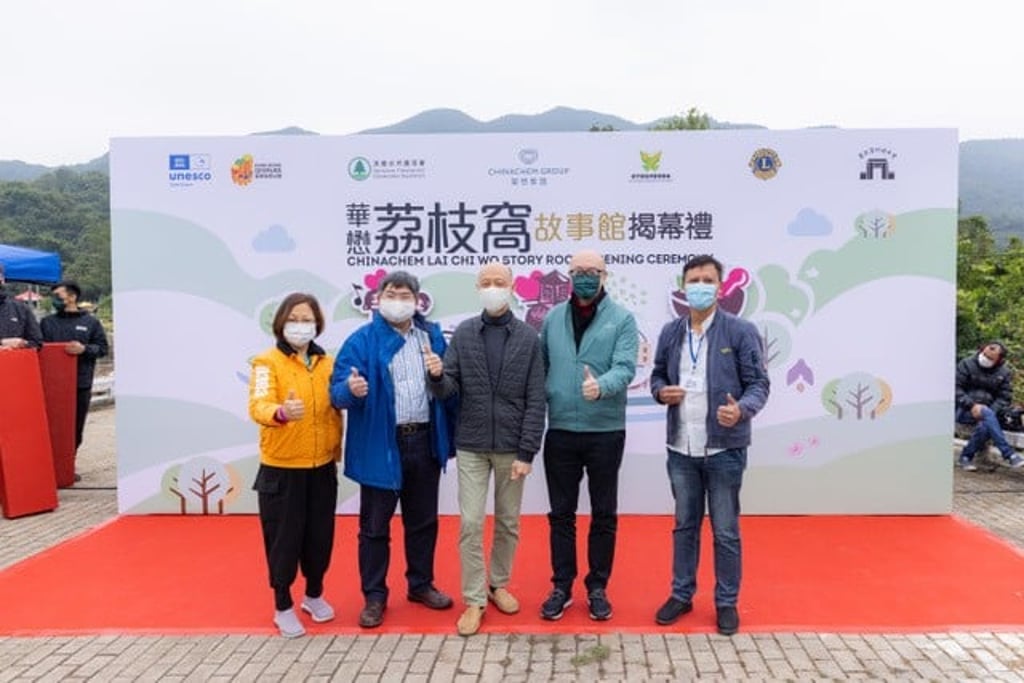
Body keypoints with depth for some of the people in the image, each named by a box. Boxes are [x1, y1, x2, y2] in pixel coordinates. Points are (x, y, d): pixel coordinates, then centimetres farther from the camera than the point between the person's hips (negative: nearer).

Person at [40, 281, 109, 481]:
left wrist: (84, 349, -14)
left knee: (75, 429, 7)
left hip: (81, 385, 0)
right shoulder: (47, 322, 10)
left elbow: (102, 348, 3)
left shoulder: (91, 322, 6)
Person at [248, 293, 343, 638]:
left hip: (321, 466, 4)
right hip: (281, 468, -4)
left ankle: (314, 595, 36)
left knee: (320, 536, 14)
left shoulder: (327, 363, 5)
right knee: (283, 539, 7)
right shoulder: (267, 362, -10)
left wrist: (337, 448, 10)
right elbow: (258, 406, -26)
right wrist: (281, 412, -46)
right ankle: (283, 606, 25)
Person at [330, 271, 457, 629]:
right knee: (375, 525, 8)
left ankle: (421, 584, 34)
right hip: (380, 446, -3)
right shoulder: (362, 340, -6)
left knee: (423, 520, 17)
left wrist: (449, 435, 3)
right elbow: (338, 388, -13)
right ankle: (374, 596, 23)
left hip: (425, 441, 4)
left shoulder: (433, 335, 7)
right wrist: (351, 389, -37)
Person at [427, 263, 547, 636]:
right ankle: (474, 599, 14)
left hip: (511, 447, 0)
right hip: (471, 446, 0)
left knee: (508, 523, 12)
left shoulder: (528, 337, -3)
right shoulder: (463, 333, 1)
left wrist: (526, 453, -10)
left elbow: (535, 401, -5)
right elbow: (449, 389, -2)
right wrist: (437, 376, -26)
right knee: (470, 524, 0)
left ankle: (499, 584, 32)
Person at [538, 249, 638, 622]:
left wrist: (601, 386, -35)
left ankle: (597, 587, 25)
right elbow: (540, 367, 10)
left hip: (606, 431, -2)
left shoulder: (622, 319, -4)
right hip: (560, 431, 2)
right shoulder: (553, 318, 6)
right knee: (561, 514, 10)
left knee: (604, 514, 9)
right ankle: (562, 586, 24)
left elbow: (625, 367, -16)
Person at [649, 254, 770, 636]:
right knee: (684, 526, 16)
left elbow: (759, 383, -7)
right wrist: (661, 391, -7)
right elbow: (657, 375, 16)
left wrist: (742, 409, -27)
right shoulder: (670, 333, 7)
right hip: (681, 448, 4)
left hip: (724, 448, -4)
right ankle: (681, 594, 31)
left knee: (725, 531, 8)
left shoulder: (741, 331, -7)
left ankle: (727, 603, 25)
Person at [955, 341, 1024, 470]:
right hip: (964, 411, -2)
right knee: (986, 413, -36)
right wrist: (971, 405, -19)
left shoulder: (1004, 373, 6)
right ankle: (1009, 455, -35)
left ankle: (966, 456, -12)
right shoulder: (967, 364, -2)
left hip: (988, 411, 2)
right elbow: (956, 388, -6)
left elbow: (1005, 398, 3)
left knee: (985, 426, -34)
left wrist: (990, 413, -15)